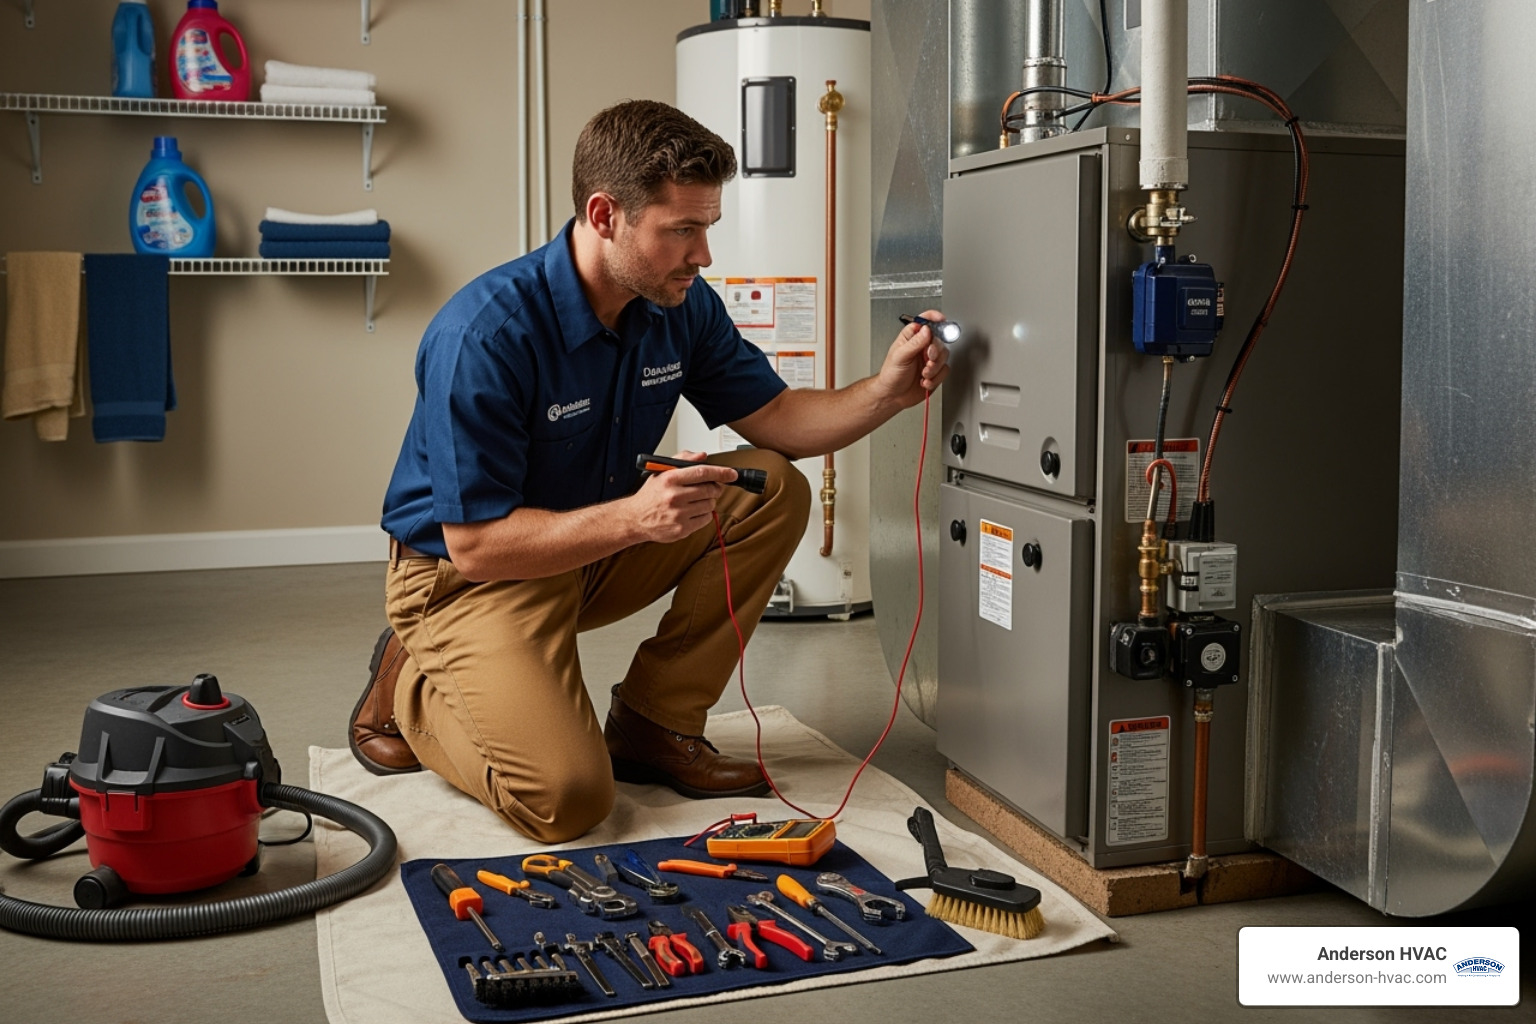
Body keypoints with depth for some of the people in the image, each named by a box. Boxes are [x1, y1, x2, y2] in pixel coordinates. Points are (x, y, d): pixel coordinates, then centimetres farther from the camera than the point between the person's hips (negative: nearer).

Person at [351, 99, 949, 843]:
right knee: (567, 796, -25)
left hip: (596, 547, 7)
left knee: (774, 490, -11)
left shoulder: (681, 307, -8)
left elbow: (773, 418, 2)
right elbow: (474, 545, -27)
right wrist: (634, 517, -38)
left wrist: (887, 391, -17)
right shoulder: (484, 334, -29)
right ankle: (410, 689, 6)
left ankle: (653, 726, -1)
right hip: (469, 576, -7)